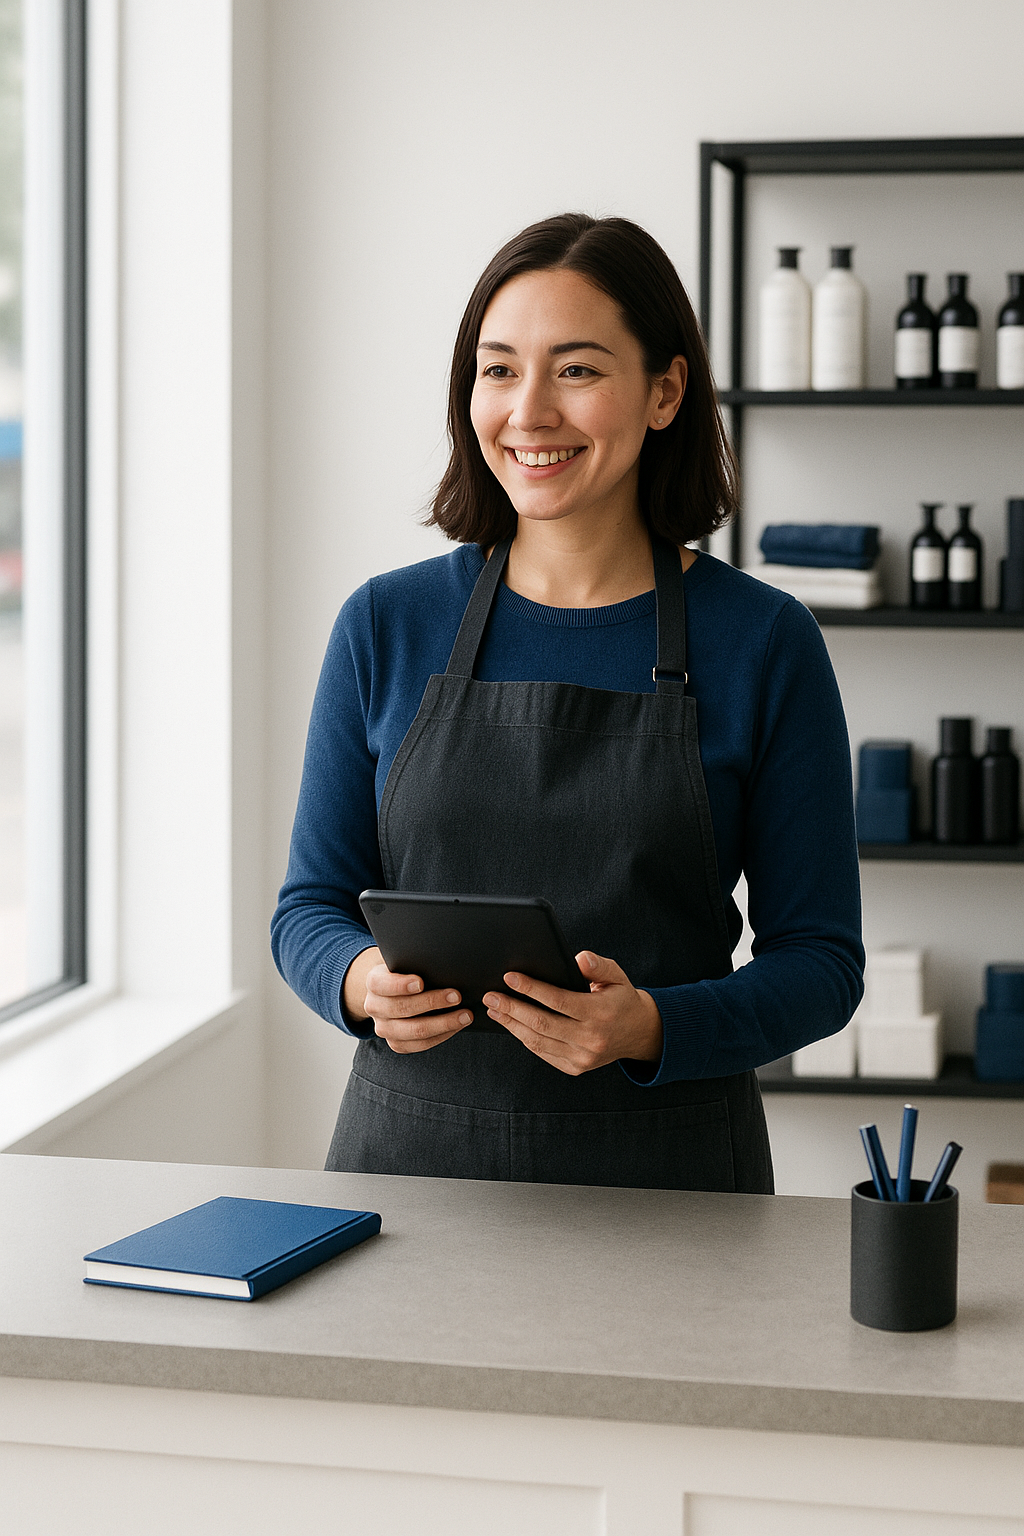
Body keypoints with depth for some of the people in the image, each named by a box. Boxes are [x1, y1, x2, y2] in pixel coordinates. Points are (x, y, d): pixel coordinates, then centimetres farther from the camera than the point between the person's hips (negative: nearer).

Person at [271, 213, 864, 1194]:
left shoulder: (764, 644, -5)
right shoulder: (385, 626, 1)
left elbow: (819, 960, -3)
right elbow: (310, 907, 6)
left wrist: (648, 1027, -21)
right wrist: (366, 983, -16)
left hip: (664, 1180, -1)